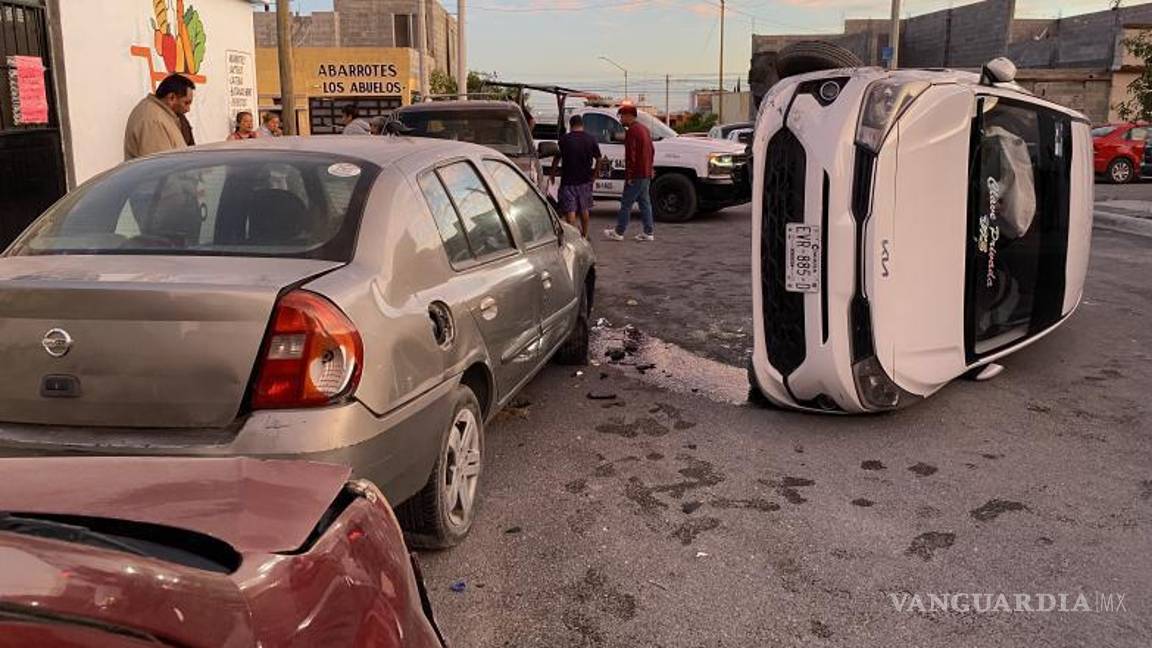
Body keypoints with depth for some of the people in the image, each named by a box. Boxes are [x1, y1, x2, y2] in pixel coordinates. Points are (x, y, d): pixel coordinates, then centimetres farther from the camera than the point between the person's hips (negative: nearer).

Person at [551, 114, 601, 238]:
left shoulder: (564, 139, -6)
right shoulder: (591, 139, 1)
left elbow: (557, 158, -3)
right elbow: (598, 159, 4)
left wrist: (552, 174, 9)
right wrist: (594, 174, 15)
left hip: (568, 180, -3)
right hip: (585, 181, 3)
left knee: (570, 210, -2)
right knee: (585, 209, 16)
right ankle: (585, 235, 26)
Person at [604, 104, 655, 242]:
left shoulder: (632, 131, -15)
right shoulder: (643, 129, 16)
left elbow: (630, 155, -20)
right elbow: (652, 150, 22)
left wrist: (629, 175, -19)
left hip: (636, 175, -10)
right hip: (646, 174, 10)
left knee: (626, 203, -2)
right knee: (645, 202, 11)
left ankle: (619, 232, 4)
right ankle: (649, 232, 12)